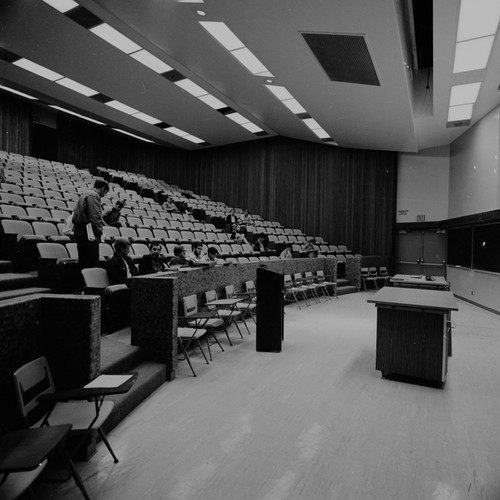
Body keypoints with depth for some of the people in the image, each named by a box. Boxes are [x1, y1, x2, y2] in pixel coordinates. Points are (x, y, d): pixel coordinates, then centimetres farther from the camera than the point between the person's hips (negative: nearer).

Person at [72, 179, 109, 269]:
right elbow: (95, 217, -22)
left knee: (83, 261, 15)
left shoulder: (86, 194, 21)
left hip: (79, 230, 10)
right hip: (87, 233, -10)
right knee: (92, 262, -7)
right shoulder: (94, 196, -12)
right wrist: (99, 233, -21)